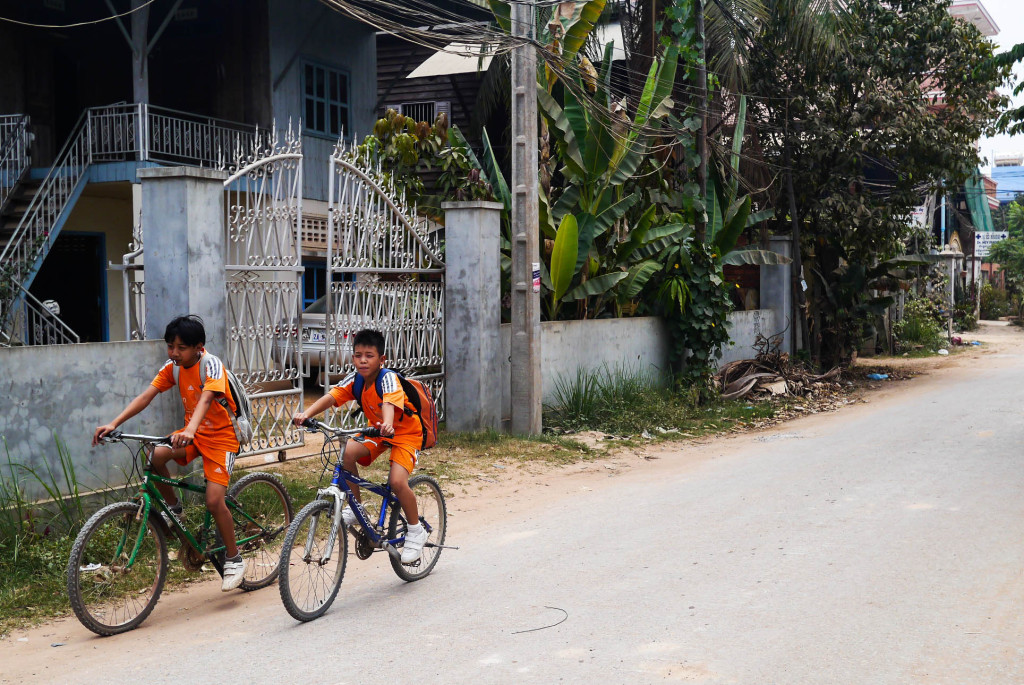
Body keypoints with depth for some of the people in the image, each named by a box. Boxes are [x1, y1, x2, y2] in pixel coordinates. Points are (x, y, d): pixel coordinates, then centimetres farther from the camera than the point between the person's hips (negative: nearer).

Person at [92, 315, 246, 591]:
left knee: (214, 501, -18)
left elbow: (205, 399, -39)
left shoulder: (211, 365, -22)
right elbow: (146, 396, -11)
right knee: (155, 456, -24)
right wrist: (113, 424, -23)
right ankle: (174, 508, 3)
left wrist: (190, 430, -57)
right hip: (193, 432, 6)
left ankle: (234, 560, 1)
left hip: (221, 436, -6)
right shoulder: (173, 367, -4)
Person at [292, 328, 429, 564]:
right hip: (376, 430, 6)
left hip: (406, 432, -6)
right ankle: (354, 508, -3)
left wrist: (387, 424, -68)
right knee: (347, 453, -23)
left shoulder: (388, 378, -27)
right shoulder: (355, 379, -11)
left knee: (397, 481, -26)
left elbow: (390, 403, -47)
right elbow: (330, 397, -22)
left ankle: (416, 531, -2)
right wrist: (306, 414, -40)